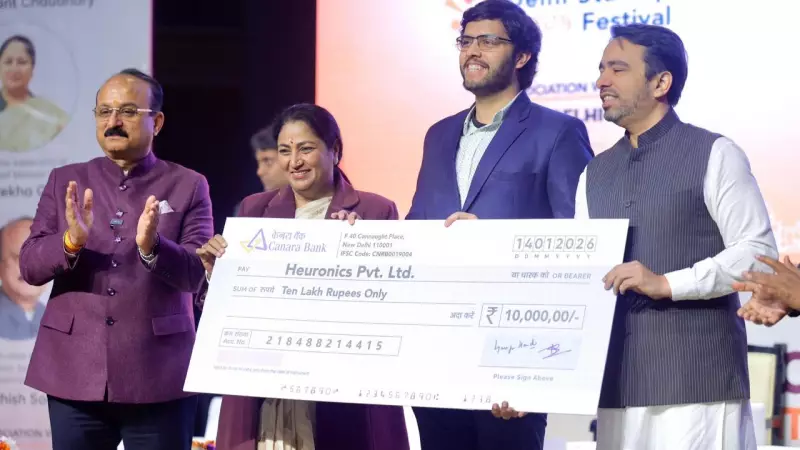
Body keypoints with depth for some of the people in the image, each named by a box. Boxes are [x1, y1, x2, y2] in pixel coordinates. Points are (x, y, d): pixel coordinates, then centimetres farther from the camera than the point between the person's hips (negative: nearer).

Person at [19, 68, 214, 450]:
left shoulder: (188, 186, 4)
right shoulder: (65, 181, 10)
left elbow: (197, 274, -5)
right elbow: (29, 267, 3)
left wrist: (151, 247, -25)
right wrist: (71, 242, -18)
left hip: (158, 377, -2)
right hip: (75, 373, 2)